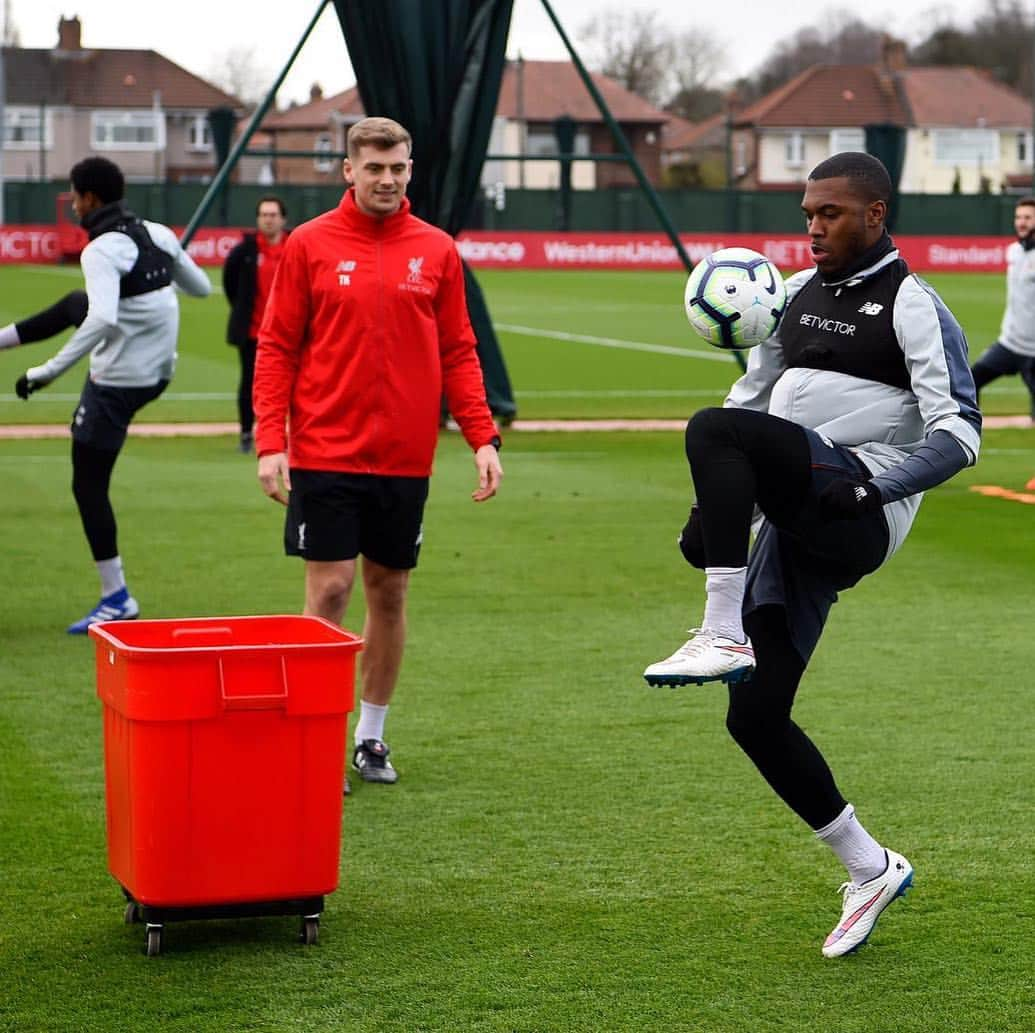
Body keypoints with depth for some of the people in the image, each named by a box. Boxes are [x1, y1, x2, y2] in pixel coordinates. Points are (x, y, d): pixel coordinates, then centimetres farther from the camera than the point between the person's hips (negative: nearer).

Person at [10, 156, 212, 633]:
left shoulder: (102, 250, -22)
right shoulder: (158, 234, 1)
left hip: (117, 383, -8)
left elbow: (102, 320, -36)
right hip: (159, 373, 8)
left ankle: (117, 600, 1)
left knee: (88, 485, 1)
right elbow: (201, 288, 14)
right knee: (72, 305, 30)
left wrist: (48, 371, -34)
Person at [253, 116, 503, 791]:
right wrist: (270, 442, -9)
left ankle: (372, 735, 23)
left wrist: (484, 438, -2)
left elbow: (458, 354, 7)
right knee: (330, 590, -4)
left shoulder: (437, 251, 5)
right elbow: (276, 349, 0)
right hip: (325, 455, -3)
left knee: (390, 593, 10)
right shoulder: (310, 245, -1)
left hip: (405, 458, 3)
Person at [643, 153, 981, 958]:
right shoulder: (799, 294, 19)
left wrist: (867, 485, -24)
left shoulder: (913, 308, -2)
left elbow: (959, 435, -11)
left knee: (713, 431, -31)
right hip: (796, 522, 8)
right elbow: (752, 397, 24)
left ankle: (724, 634, -28)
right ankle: (870, 870, 17)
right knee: (755, 716, 3)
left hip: (859, 515, -7)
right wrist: (713, 506, 13)